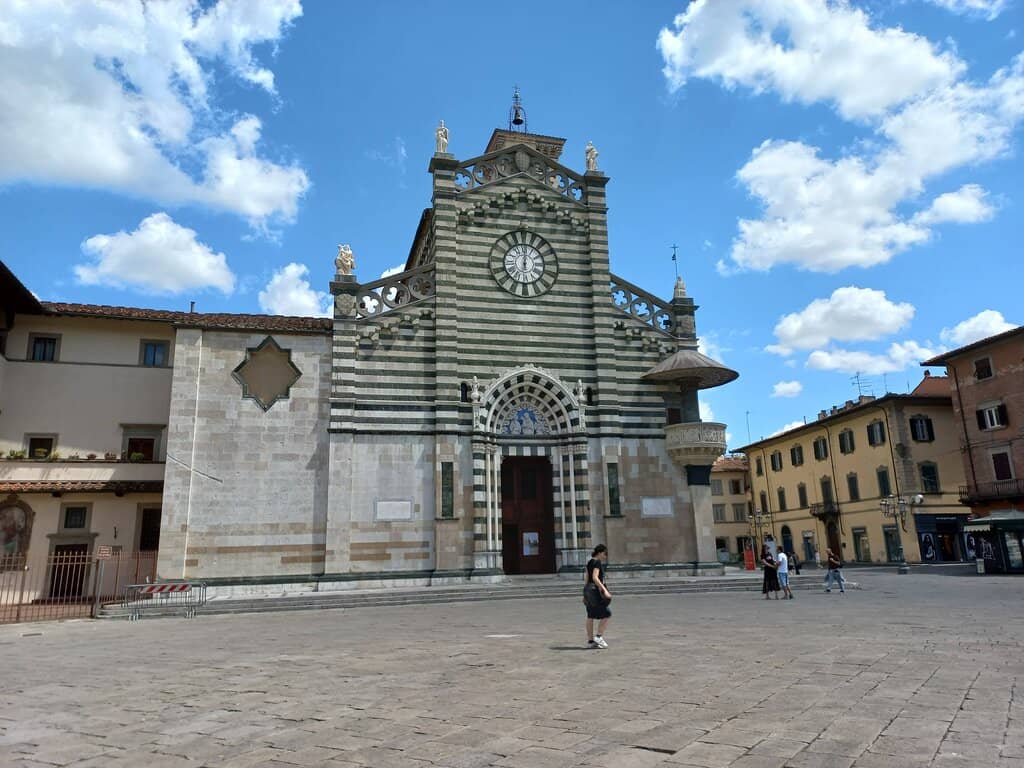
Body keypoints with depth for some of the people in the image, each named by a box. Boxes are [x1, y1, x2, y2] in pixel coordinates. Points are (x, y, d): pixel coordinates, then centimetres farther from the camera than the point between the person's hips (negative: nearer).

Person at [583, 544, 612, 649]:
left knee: (590, 617, 10)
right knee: (606, 614, -1)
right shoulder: (597, 562, -12)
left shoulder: (589, 562, 15)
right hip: (595, 590, -9)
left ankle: (590, 641, 12)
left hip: (588, 589, 9)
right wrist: (604, 590, -24)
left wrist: (585, 594, 21)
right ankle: (599, 636, -2)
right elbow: (595, 578, -22)